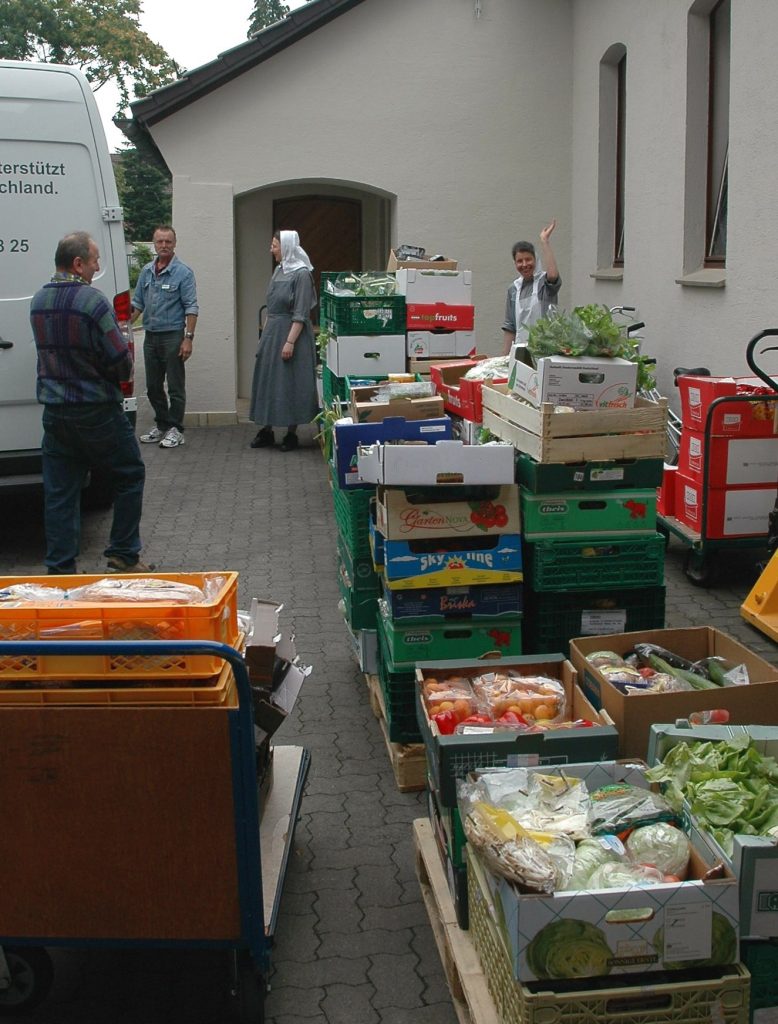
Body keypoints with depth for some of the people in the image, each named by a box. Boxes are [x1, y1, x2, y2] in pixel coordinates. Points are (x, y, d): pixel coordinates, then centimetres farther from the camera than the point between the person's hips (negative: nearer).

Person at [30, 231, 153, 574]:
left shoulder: (38, 301, 7)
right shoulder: (93, 301, -17)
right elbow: (122, 363, -15)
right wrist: (121, 373, 5)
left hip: (54, 411, 6)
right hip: (96, 411, -6)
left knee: (60, 491, 9)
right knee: (129, 475, 12)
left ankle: (60, 568, 11)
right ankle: (123, 555, 15)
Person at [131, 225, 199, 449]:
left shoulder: (183, 272, -6)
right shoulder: (147, 271, 11)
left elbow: (191, 308, -9)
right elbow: (137, 303, 17)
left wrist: (188, 338, -16)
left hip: (172, 335, -6)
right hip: (150, 336, 6)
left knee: (175, 386, -1)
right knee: (153, 386, 12)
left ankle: (175, 429, 6)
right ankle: (161, 425, 23)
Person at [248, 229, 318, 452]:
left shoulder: (301, 274, -13)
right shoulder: (279, 271, 11)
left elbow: (301, 314, -17)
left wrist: (290, 342, -21)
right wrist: (265, 335, 16)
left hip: (290, 334, -8)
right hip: (271, 334, 8)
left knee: (290, 383, -1)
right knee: (267, 380, 9)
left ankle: (291, 434, 9)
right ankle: (266, 431, 17)